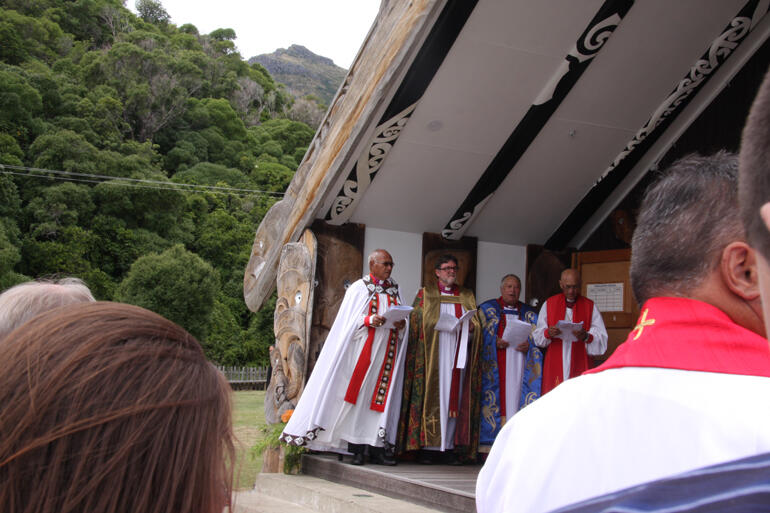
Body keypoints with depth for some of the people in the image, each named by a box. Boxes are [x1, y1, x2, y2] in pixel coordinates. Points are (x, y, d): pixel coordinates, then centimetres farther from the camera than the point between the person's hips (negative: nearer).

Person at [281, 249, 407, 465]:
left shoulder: (394, 290, 16)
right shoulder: (359, 289, 1)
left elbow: (401, 320, 19)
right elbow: (349, 321, -4)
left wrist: (402, 325, -3)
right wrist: (369, 320, -21)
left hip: (387, 353, 4)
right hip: (363, 350, -4)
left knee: (382, 397, 0)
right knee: (358, 396, -6)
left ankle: (377, 448, 1)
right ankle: (356, 448, -3)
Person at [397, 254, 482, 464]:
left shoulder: (467, 296, 19)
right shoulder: (425, 294, 10)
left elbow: (477, 326, 17)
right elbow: (417, 322, 2)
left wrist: (471, 327, -6)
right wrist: (440, 325, -14)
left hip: (458, 354, 3)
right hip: (433, 355, -3)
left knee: (455, 398, -2)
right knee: (432, 396, -8)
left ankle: (450, 446, -1)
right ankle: (427, 446, -7)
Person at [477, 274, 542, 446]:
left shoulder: (529, 313, 17)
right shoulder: (487, 309, 10)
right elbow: (478, 335, 3)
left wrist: (528, 346, -7)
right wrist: (495, 342, -13)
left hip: (520, 363, 2)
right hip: (496, 365, -2)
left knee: (517, 397, -6)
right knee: (496, 398, -10)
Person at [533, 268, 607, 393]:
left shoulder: (590, 306, 7)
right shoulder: (549, 304, 10)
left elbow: (601, 337, 0)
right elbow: (537, 336, 6)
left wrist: (586, 336, -20)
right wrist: (548, 333, -15)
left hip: (579, 366, -1)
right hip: (554, 367, 1)